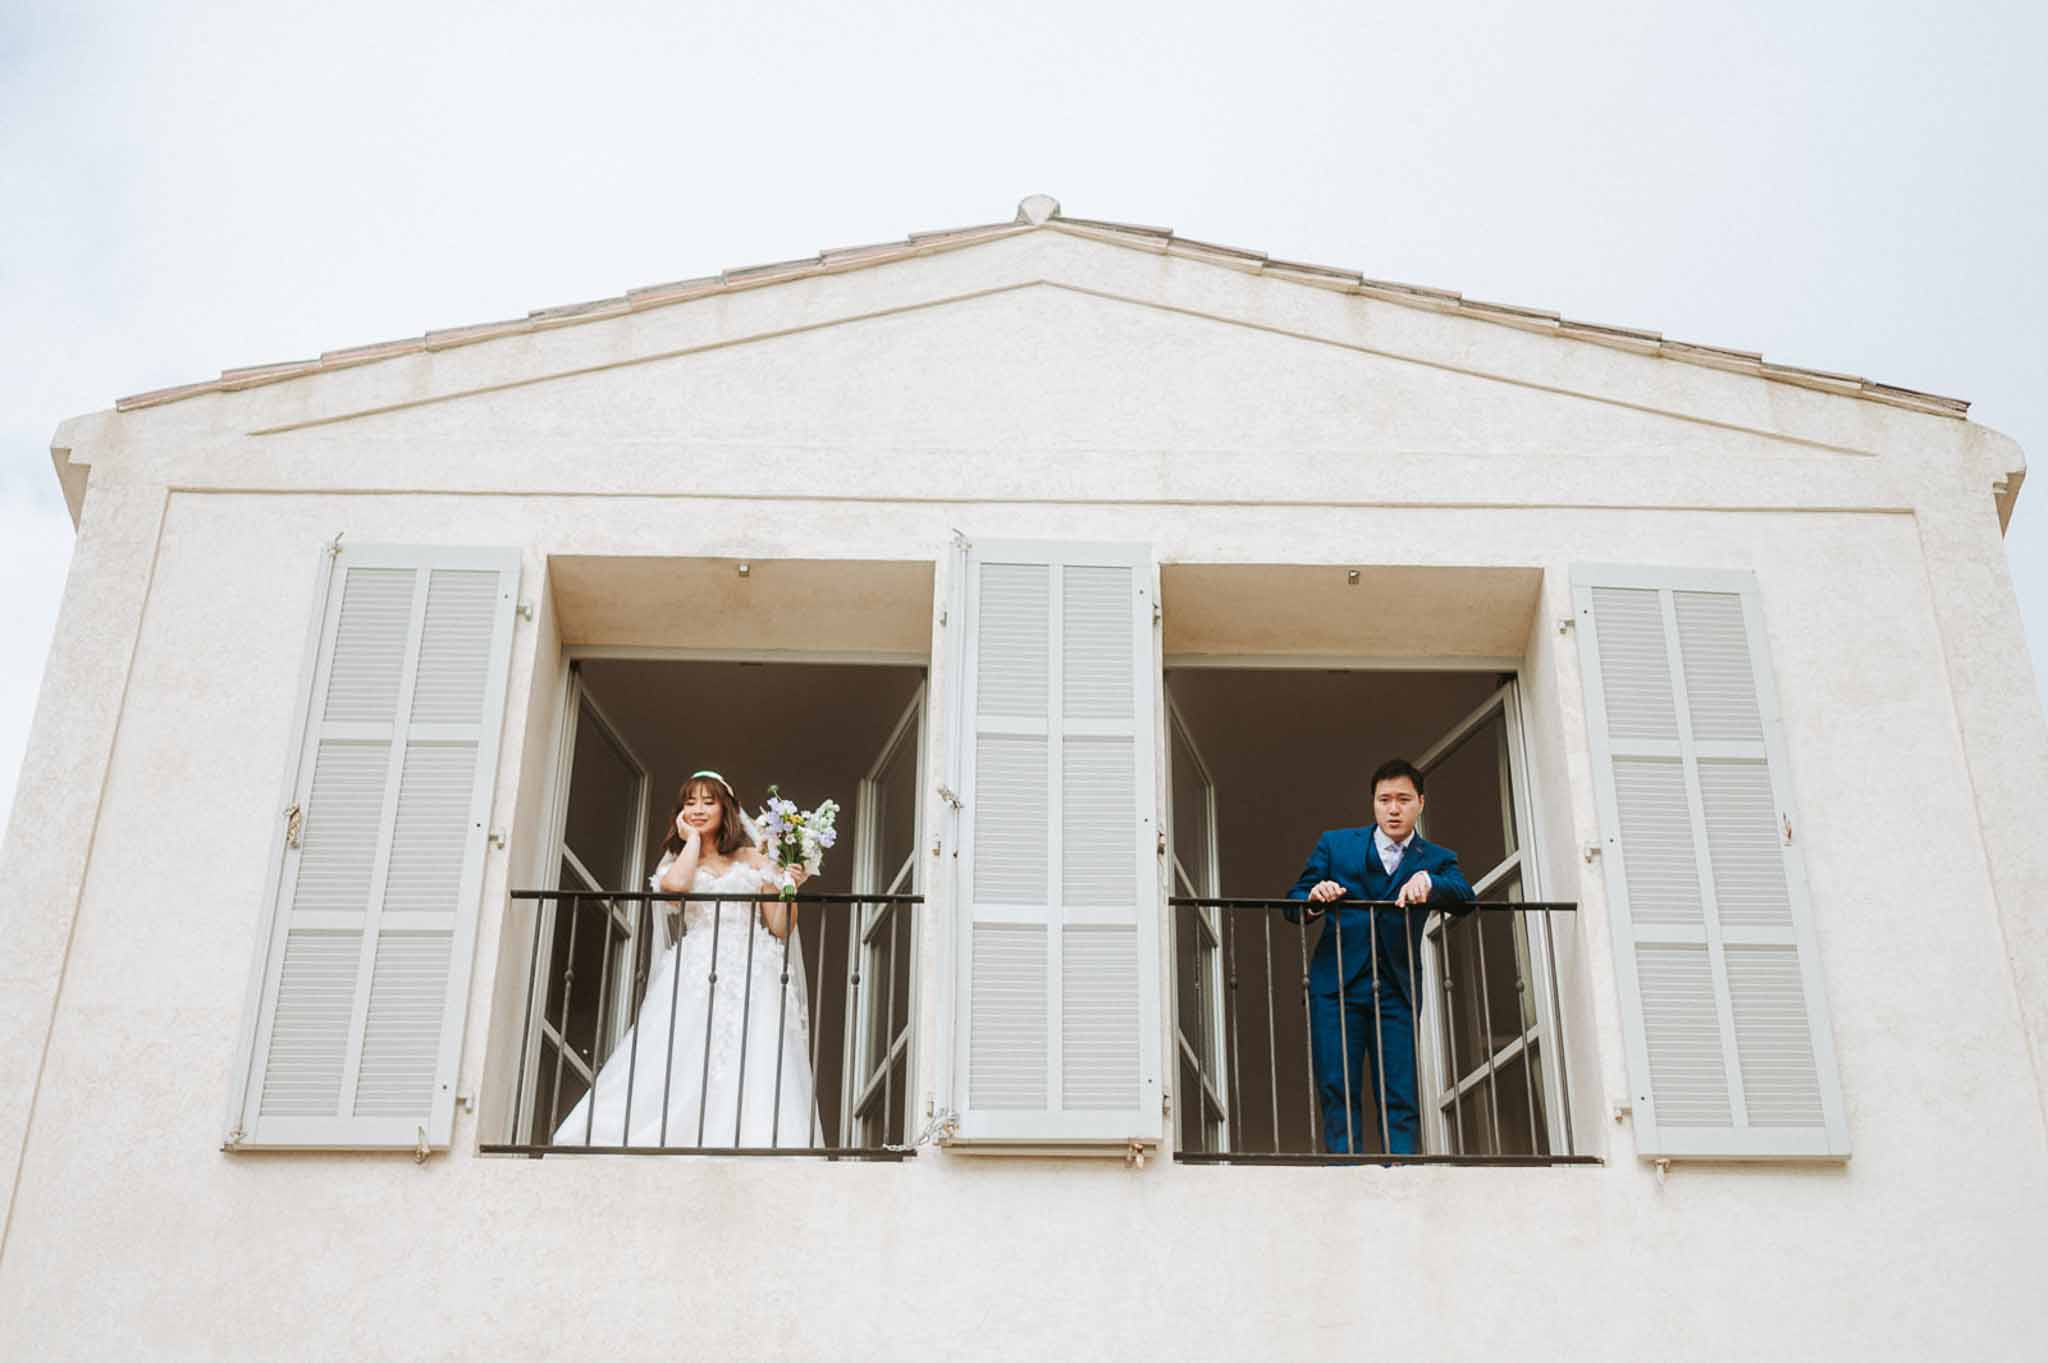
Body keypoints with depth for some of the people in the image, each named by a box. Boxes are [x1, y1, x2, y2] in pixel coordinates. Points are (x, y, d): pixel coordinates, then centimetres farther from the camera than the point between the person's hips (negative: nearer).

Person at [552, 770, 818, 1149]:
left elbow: (780, 929, 13)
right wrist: (692, 839, 8)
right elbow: (676, 884, -8)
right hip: (693, 976, 1)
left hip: (748, 978, 0)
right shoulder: (676, 861, 20)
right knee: (679, 1073, -17)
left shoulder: (752, 859, 17)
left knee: (753, 1078, -17)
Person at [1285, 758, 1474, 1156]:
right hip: (1336, 987, 0)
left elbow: (1464, 898, -8)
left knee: (1401, 1100, -5)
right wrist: (1314, 900, -14)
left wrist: (1427, 881, -28)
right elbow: (1294, 903, 10)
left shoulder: (1436, 860, 13)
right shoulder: (1335, 844, 13)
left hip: (1396, 991, 0)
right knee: (1338, 1093, -6)